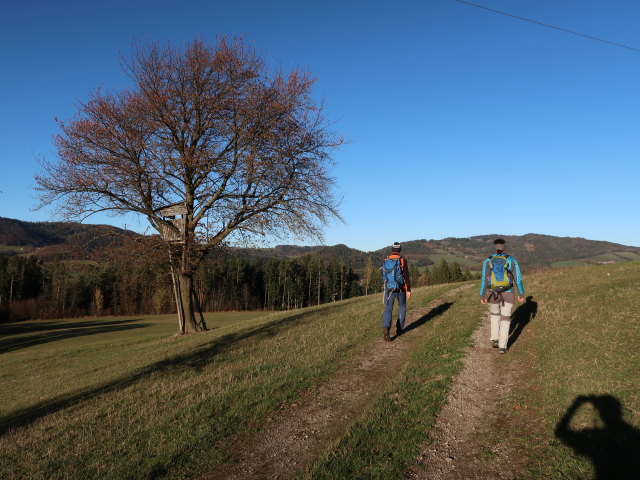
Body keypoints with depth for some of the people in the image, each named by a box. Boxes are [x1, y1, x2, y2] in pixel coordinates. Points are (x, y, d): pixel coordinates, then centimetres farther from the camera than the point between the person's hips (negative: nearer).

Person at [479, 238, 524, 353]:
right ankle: (502, 346, 4)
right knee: (505, 319, 9)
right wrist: (521, 294, 5)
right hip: (507, 294, -1)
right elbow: (518, 278, -5)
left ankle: (495, 339, 19)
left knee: (495, 314, 27)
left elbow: (484, 279, -6)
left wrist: (482, 296, -1)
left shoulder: (488, 261, -4)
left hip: (493, 294, 1)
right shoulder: (511, 260, -5)